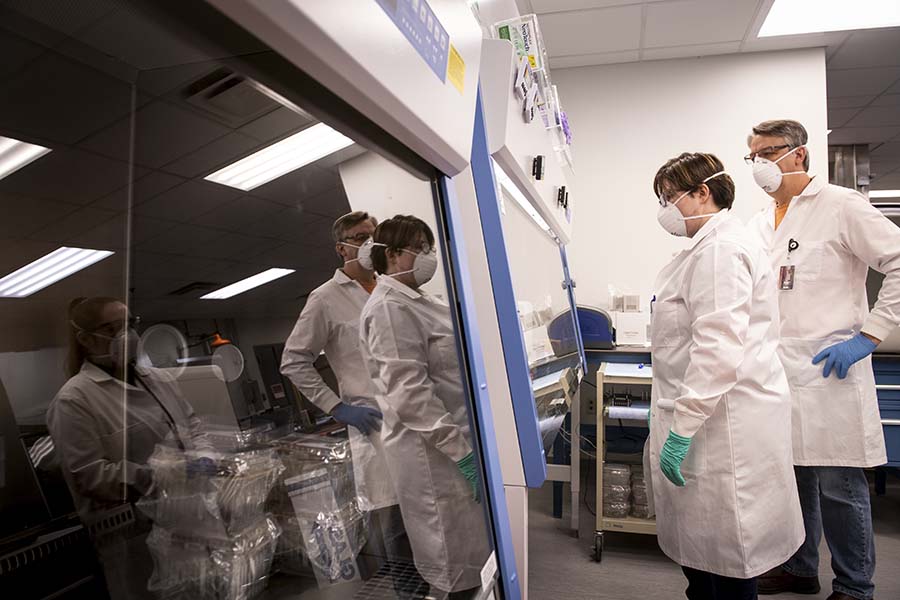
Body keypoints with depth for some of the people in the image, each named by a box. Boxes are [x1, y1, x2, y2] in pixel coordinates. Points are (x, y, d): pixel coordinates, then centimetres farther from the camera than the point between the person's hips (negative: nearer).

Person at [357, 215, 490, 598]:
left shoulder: (415, 300, 13)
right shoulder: (390, 308, -17)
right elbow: (409, 393, -24)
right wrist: (461, 449, -23)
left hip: (454, 435, 9)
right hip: (433, 449, -9)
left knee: (472, 553, 22)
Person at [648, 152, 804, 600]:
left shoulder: (719, 249, -17)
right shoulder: (710, 246, 16)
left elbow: (718, 350, -26)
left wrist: (682, 428, -23)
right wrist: (676, 420, 24)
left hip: (723, 425, -10)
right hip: (710, 416, 10)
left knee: (723, 559, 4)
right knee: (697, 548, 19)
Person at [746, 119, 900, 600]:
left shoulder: (840, 206, -6)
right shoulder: (760, 223, 14)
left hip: (826, 371, -6)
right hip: (775, 372, 6)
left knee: (838, 485, 3)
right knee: (792, 475, 17)